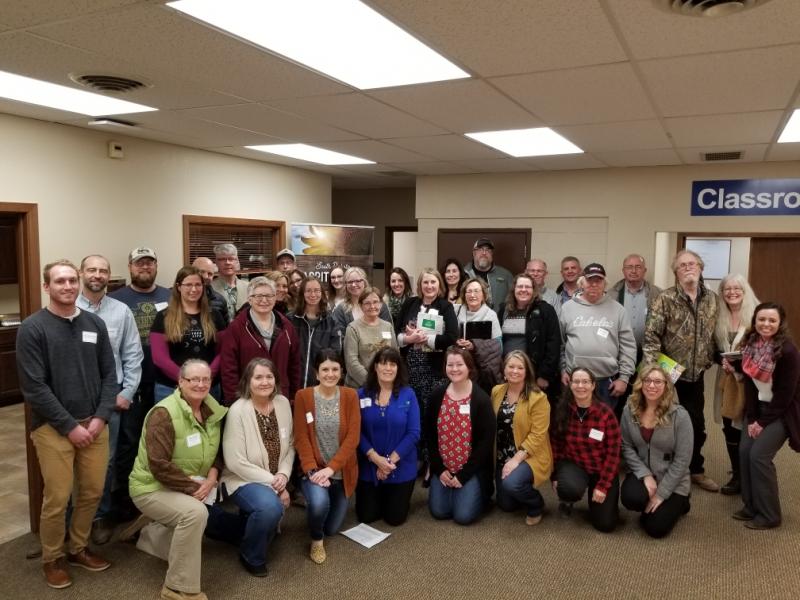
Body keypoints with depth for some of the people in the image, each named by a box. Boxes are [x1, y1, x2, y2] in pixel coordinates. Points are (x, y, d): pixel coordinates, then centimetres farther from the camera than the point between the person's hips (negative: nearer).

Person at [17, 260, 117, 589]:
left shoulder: (95, 323, 5)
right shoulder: (32, 328, -7)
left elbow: (110, 374, 6)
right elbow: (34, 387, -11)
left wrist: (101, 417, -5)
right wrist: (69, 426, -13)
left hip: (94, 424, 4)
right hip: (53, 427, -4)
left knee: (93, 492, 10)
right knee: (57, 498, 3)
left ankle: (78, 548, 32)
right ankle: (52, 559, 26)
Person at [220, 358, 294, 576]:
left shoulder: (283, 403, -4)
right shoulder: (238, 410, -19)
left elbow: (290, 445, 5)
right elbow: (235, 462, -20)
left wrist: (283, 475, -12)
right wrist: (272, 481, -18)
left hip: (275, 480, 5)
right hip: (242, 479, -5)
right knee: (270, 506, -30)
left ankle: (252, 519, 22)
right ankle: (250, 556, -1)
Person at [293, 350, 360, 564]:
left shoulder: (350, 395, -5)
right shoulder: (303, 396, -8)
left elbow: (353, 437, -11)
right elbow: (301, 438, -10)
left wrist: (331, 468, -20)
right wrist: (312, 470, -22)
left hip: (342, 471, 2)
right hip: (315, 469, -2)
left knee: (332, 528, 8)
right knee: (320, 503, -33)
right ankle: (316, 539, 2)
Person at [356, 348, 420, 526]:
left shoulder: (408, 394, -6)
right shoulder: (362, 394, -4)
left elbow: (413, 433, -10)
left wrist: (391, 460, -15)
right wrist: (376, 458, -17)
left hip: (401, 467, -1)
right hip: (369, 466, 1)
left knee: (395, 518, 7)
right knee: (366, 517, 9)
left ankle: (396, 496, 39)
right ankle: (380, 497, 40)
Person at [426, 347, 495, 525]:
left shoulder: (482, 399, -13)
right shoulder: (436, 396, -2)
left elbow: (486, 441, -13)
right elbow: (429, 435, 3)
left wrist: (463, 475, -14)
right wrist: (439, 469, -5)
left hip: (472, 470, -3)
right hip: (443, 468, 3)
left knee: (464, 515, -11)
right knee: (439, 511, -5)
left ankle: (477, 492, 20)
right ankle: (450, 488, 26)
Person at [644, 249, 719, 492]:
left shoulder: (712, 299, 4)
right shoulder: (665, 299, -11)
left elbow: (714, 334, 14)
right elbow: (651, 336, -16)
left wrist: (710, 360, 7)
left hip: (696, 373, 5)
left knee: (696, 424, 15)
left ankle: (696, 470, 33)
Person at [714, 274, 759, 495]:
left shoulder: (756, 316, -9)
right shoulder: (719, 317, 8)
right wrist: (723, 361, -5)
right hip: (726, 379, 5)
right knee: (729, 428, 9)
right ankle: (737, 475, 23)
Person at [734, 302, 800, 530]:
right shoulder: (751, 345, -3)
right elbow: (749, 383, -1)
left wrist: (763, 422, -14)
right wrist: (751, 418, -6)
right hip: (759, 408, 6)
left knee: (759, 455, -12)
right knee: (744, 451, -2)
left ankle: (769, 515, 3)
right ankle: (751, 506, 12)